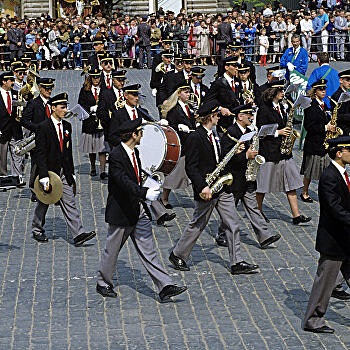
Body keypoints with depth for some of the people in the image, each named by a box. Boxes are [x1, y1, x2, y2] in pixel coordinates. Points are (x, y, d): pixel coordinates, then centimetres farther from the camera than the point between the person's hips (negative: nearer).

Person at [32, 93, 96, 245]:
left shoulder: (67, 126, 8)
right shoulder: (43, 127, -12)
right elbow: (40, 153, -15)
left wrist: (71, 173, 14)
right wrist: (44, 176, -20)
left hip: (64, 172, 5)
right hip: (49, 171, -5)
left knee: (69, 203, -1)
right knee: (43, 203, 11)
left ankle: (78, 234, -7)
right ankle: (37, 230, 29)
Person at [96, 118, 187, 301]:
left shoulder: (134, 152, 9)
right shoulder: (116, 156, -19)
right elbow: (124, 182, -29)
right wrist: (145, 193, -36)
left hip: (139, 211, 8)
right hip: (122, 213, -8)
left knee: (147, 250, 4)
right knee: (112, 250, 9)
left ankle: (165, 287, -1)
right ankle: (103, 283, 27)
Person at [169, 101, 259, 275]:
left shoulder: (211, 135, 12)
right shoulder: (195, 137, -16)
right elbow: (190, 167, -19)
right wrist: (203, 186, -26)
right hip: (206, 189, -8)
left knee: (233, 223, 3)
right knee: (197, 225, 5)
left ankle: (236, 263, 6)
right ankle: (177, 255, 23)